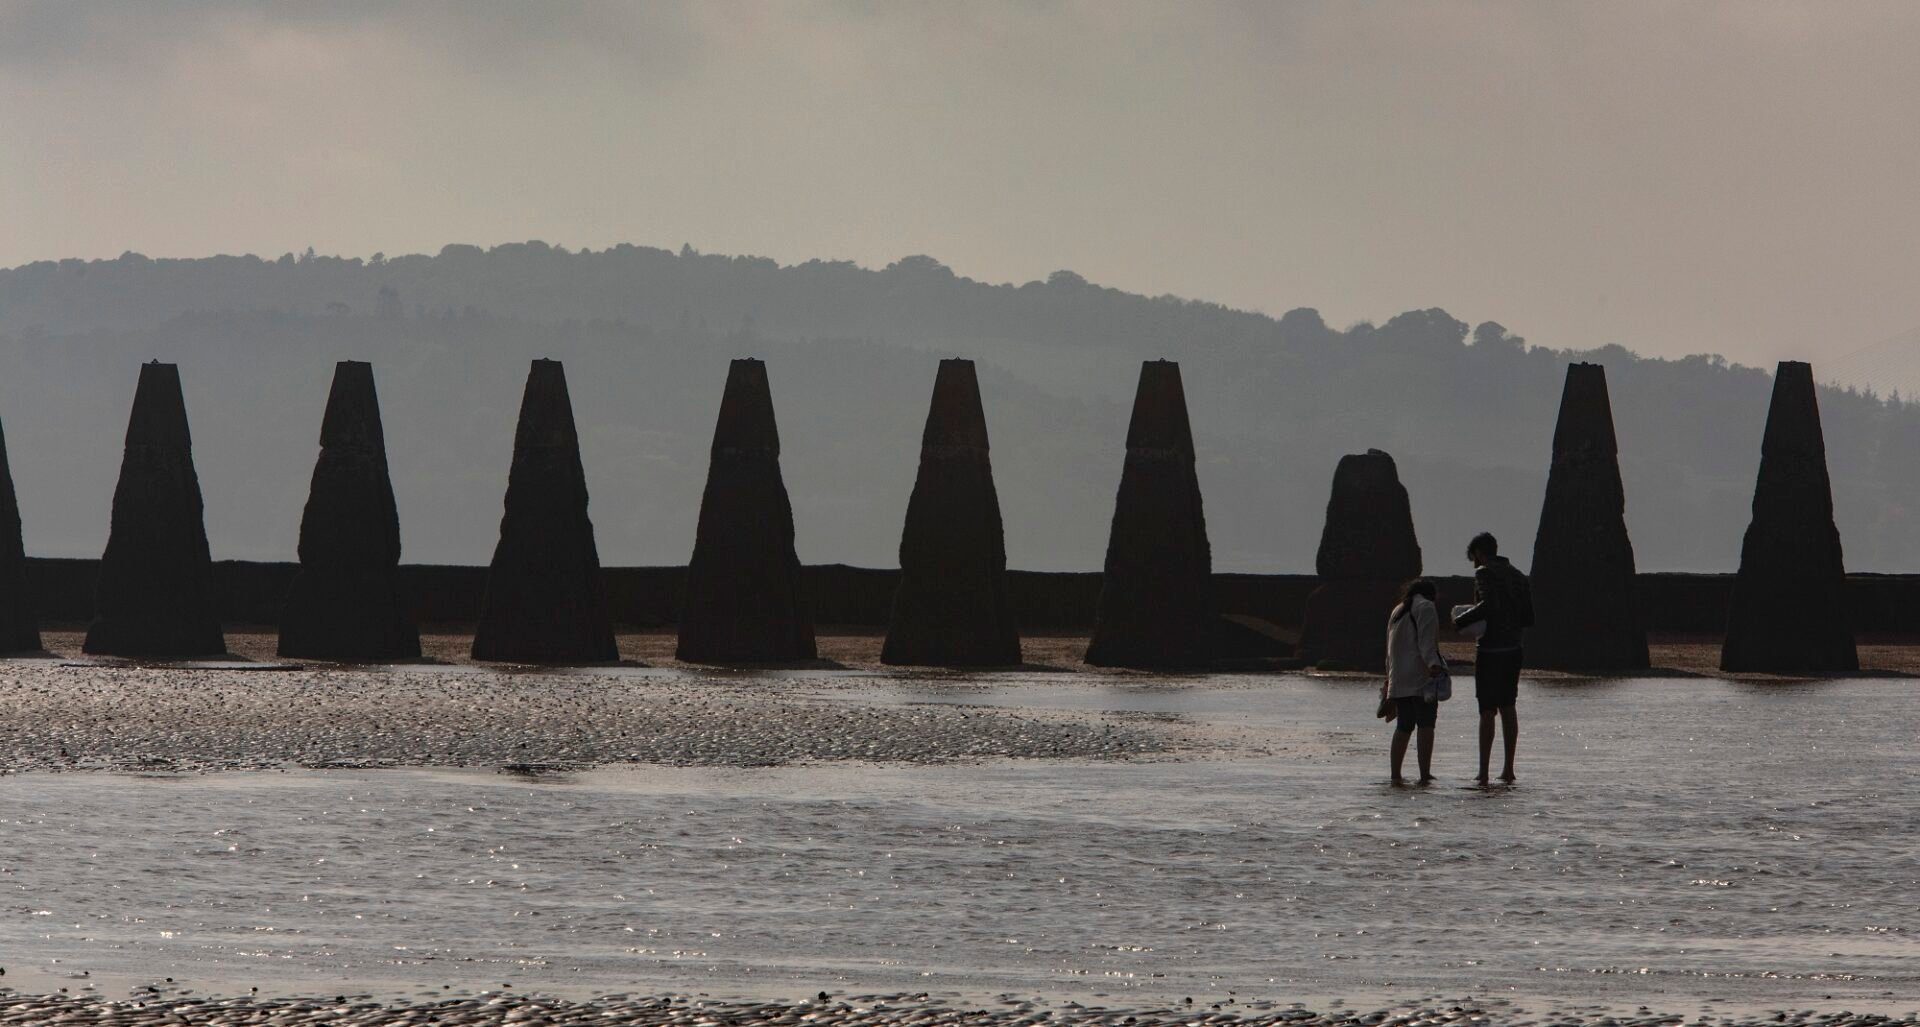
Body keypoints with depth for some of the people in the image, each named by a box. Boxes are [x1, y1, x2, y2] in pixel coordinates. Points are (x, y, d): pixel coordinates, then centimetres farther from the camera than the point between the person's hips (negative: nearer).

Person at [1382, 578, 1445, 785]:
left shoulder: (1397, 612, 23)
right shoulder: (1425, 608, -1)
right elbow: (1426, 641, -15)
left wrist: (1389, 677, 32)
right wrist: (1433, 664, -26)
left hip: (1399, 680, 7)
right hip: (1421, 677, -7)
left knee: (1403, 727, 10)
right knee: (1425, 725, -7)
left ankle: (1395, 774, 6)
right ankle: (1424, 774, -13)